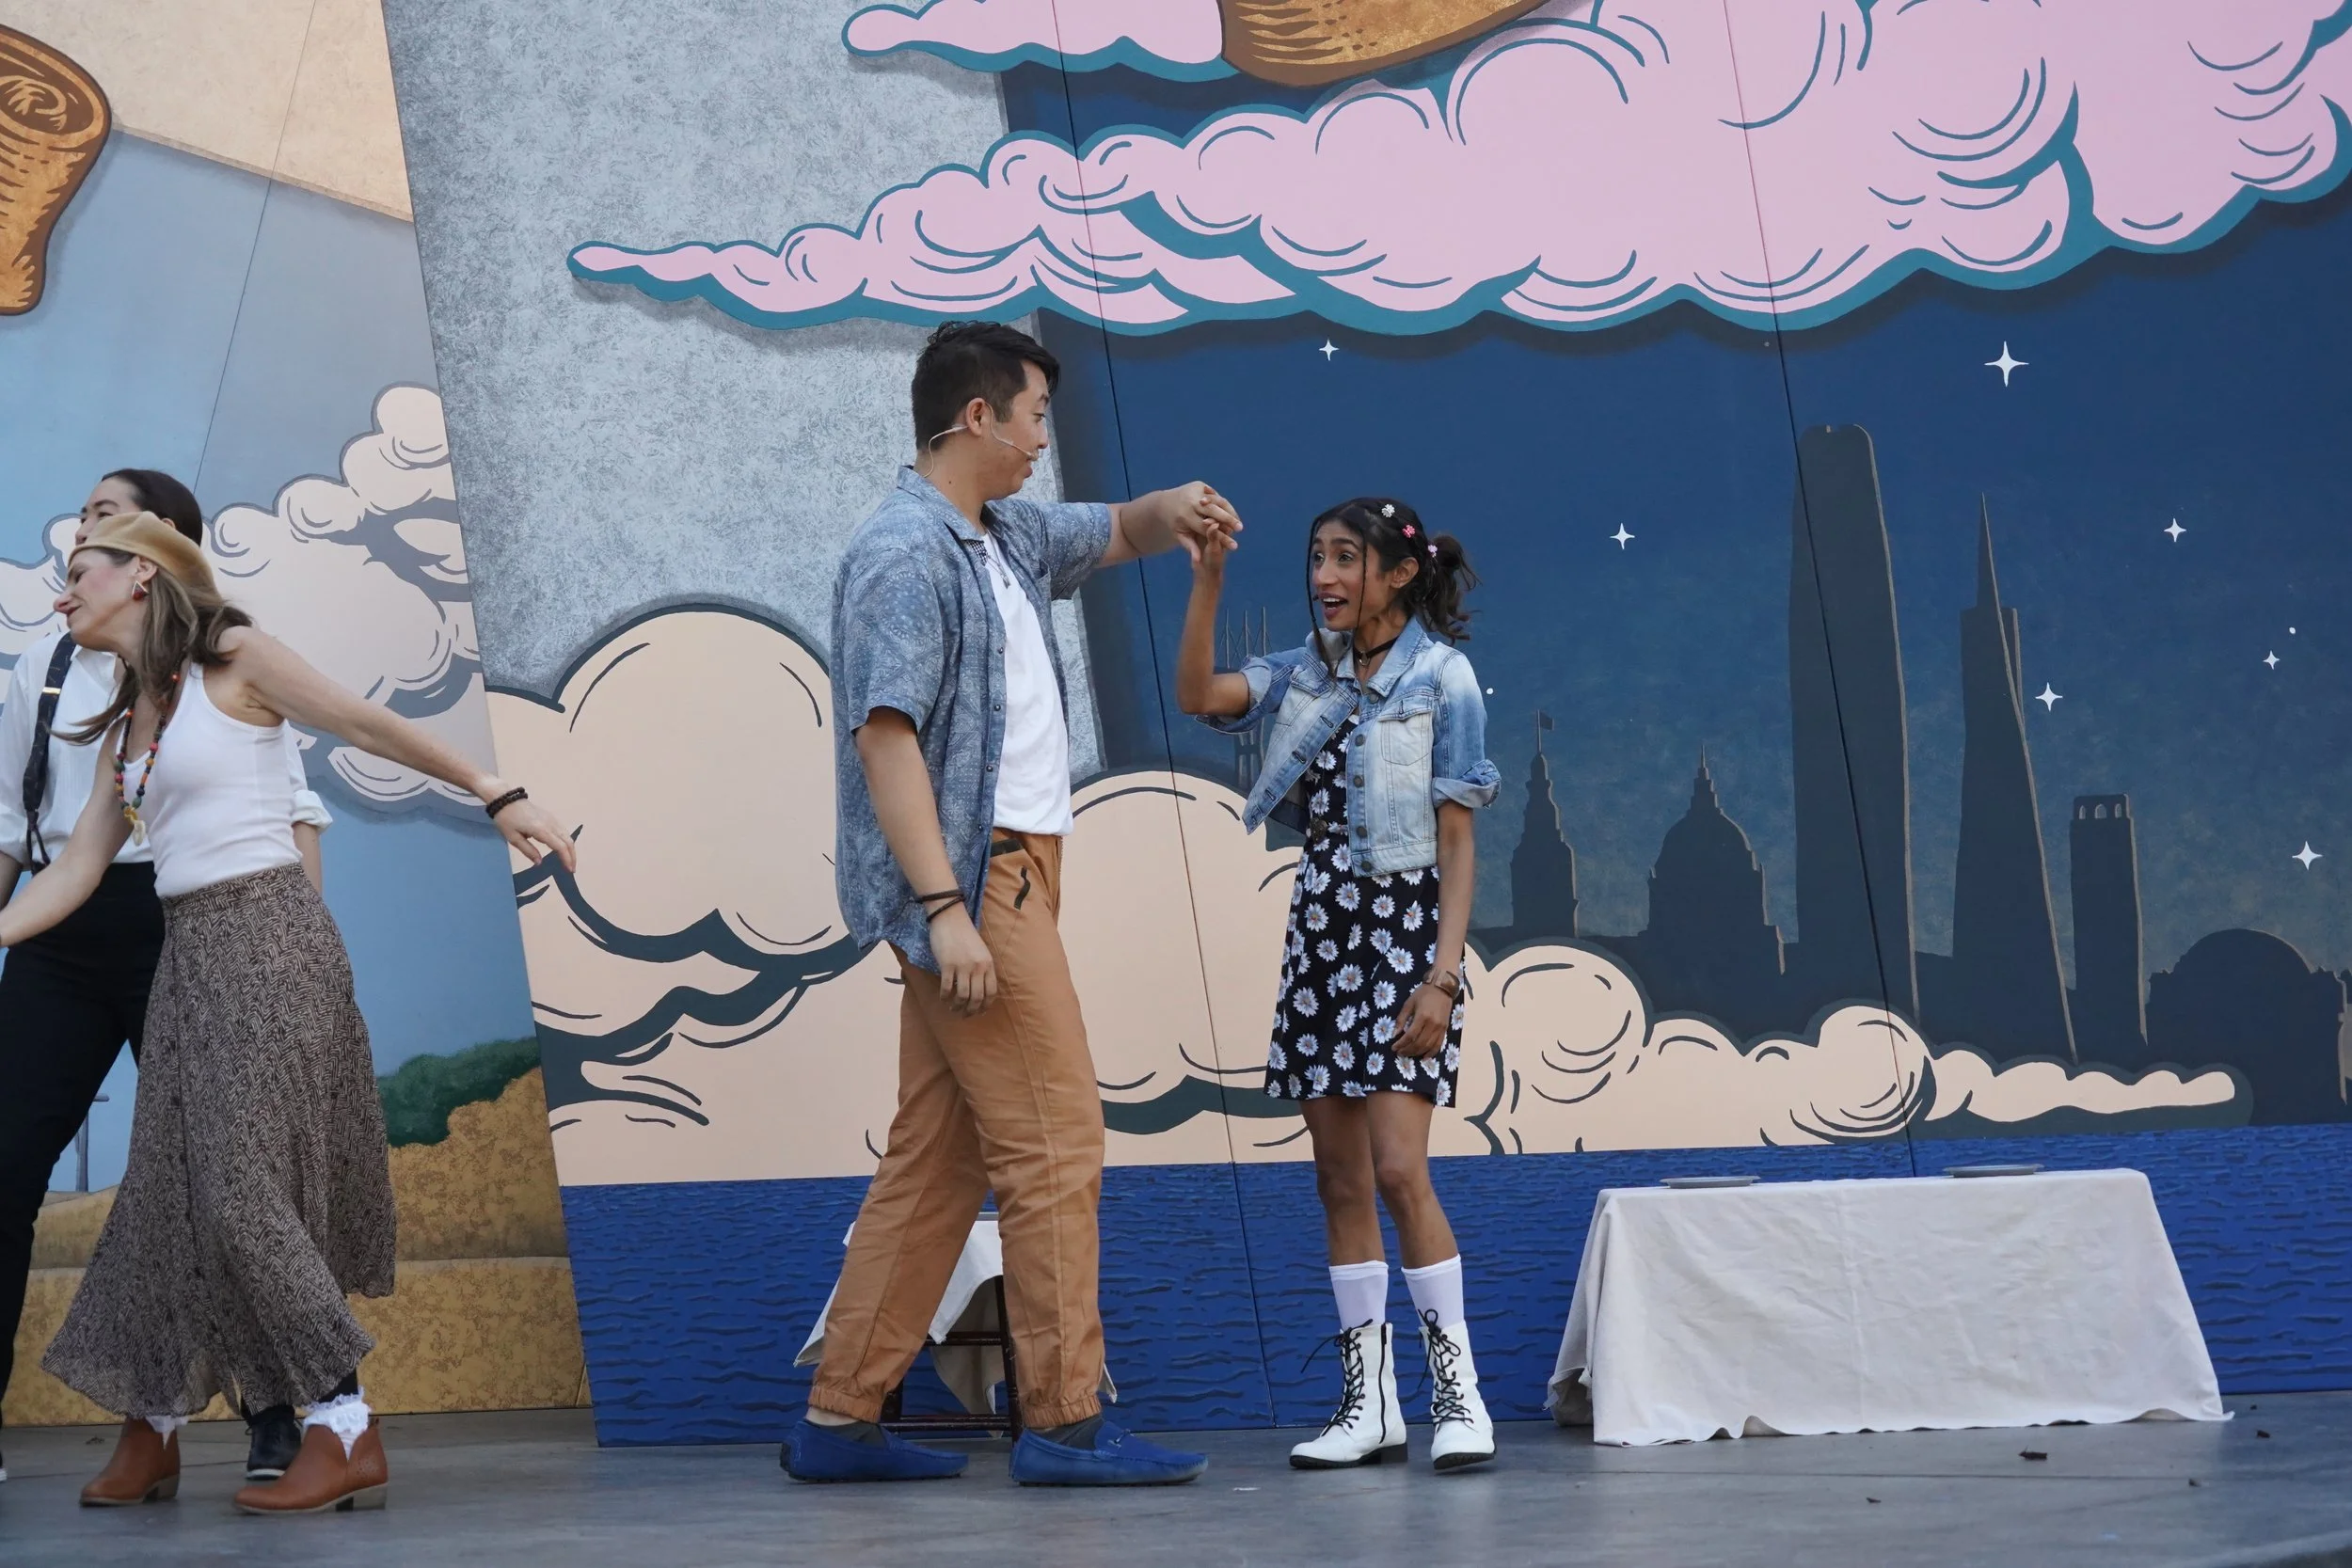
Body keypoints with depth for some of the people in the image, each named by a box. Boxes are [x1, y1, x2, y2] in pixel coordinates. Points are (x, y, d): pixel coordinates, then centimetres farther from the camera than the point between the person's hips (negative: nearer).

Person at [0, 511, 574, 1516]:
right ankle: (151, 1427, 19)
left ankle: (346, 1432, -7)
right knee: (167, 1189, 8)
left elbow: (371, 726, 1)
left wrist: (495, 793, 2)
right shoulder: (127, 724, 17)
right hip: (188, 954, 7)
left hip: (264, 940, -7)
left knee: (244, 1184, -11)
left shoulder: (233, 659, -3)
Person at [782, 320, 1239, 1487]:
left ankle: (839, 1421, 13)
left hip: (1006, 875, 10)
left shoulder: (1007, 537, 16)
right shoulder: (905, 555, -12)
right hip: (970, 879, -10)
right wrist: (946, 906, -25)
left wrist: (1178, 509, 8)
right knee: (1054, 1141, -8)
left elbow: (1116, 533, 33)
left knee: (937, 1159, 9)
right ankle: (1064, 1424, -3)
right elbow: (885, 735, -19)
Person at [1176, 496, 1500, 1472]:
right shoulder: (1306, 674, 10)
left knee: (1397, 1171, -13)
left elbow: (1458, 841, -8)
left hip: (1405, 926, -6)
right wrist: (1208, 580, -13)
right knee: (1339, 1178, 5)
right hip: (1320, 925, 6)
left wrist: (1442, 976, -15)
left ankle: (1457, 1391, -3)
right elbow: (1199, 695, -6)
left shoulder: (1442, 677, -5)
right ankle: (1368, 1401, 11)